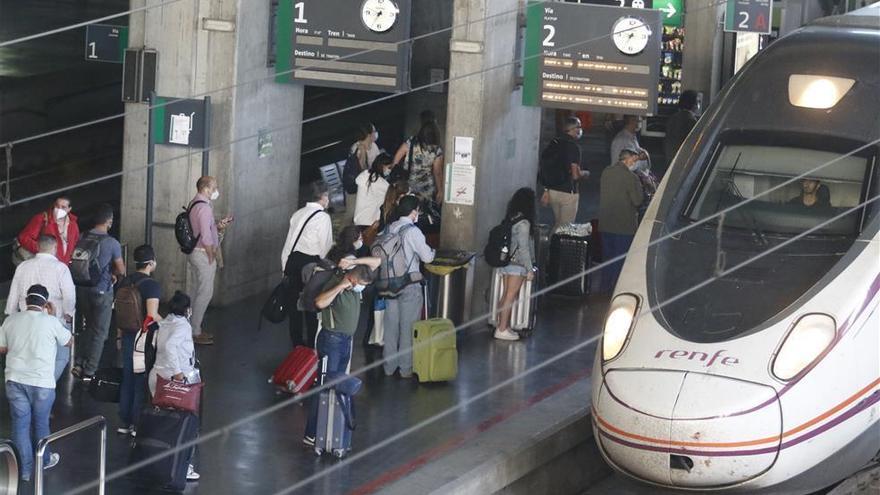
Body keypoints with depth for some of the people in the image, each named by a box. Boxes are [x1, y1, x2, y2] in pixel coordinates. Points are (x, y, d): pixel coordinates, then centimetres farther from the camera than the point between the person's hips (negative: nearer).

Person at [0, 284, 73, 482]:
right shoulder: (51, 322, -9)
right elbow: (69, 342, 7)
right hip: (42, 382, -2)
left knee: (20, 424, 10)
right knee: (41, 423, 16)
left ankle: (25, 469, 13)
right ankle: (43, 460, 34)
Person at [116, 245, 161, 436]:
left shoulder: (125, 282, 5)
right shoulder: (152, 286, -17)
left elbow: (118, 311, 12)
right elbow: (152, 316, -25)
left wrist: (120, 336, 21)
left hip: (128, 336, 7)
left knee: (127, 379, 13)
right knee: (142, 381, 2)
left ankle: (125, 423, 19)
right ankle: (136, 425, 6)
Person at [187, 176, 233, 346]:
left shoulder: (194, 204, 11)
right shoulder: (204, 207, -21)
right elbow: (206, 237, -23)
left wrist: (219, 226, 7)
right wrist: (211, 256, -13)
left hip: (194, 253, 10)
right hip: (203, 254, -10)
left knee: (196, 291, 16)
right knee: (205, 293, -4)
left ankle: (195, 328, 24)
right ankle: (195, 332, 0)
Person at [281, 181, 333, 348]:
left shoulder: (298, 214, 8)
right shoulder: (323, 217, -10)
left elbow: (288, 242, 8)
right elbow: (326, 246, -10)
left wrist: (285, 266, 13)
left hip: (293, 259, 6)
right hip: (311, 262, -6)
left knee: (295, 299, 13)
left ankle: (296, 341, 22)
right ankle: (312, 343, 10)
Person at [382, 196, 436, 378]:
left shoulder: (390, 228, 0)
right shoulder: (413, 231, -17)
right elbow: (427, 257, -14)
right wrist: (432, 251, 8)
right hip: (410, 286, -6)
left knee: (391, 325, 13)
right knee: (408, 327, 5)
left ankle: (389, 366, 22)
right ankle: (406, 368, 12)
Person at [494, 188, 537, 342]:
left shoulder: (510, 219, 5)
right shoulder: (523, 223, -18)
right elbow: (523, 248, -18)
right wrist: (530, 269, -12)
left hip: (506, 263, 7)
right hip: (518, 265, -7)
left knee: (506, 296, 13)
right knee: (510, 297, -1)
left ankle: (503, 326, 18)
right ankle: (502, 329, 2)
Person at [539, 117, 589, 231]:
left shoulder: (553, 144, 8)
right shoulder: (573, 147, -16)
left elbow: (544, 169, 11)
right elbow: (575, 175, -20)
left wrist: (546, 191, 16)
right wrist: (586, 174, 2)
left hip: (552, 191, 7)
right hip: (567, 193, -7)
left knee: (557, 226, 18)